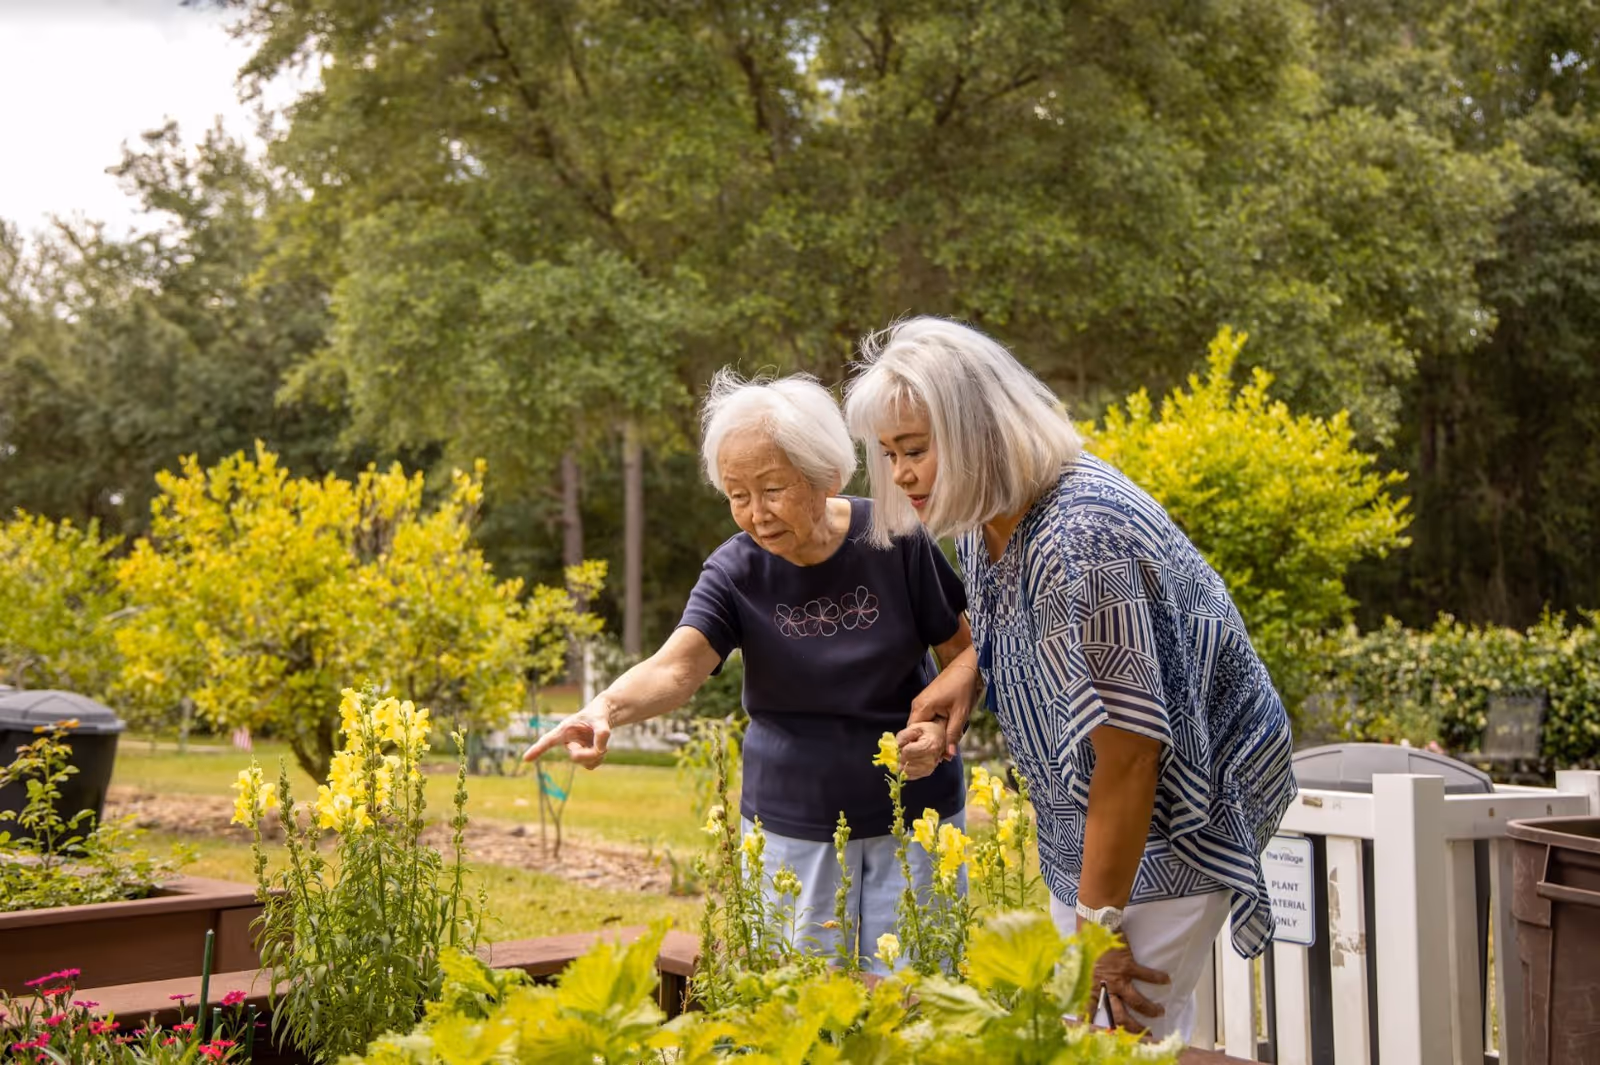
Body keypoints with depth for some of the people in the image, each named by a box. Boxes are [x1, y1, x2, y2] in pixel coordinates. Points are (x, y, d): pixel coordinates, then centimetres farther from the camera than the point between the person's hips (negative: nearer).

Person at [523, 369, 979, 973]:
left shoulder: (899, 542, -12)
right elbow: (675, 667, -26)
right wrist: (607, 707, -46)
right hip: (794, 826, 1)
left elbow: (967, 654, -1)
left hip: (914, 814, -1)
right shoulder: (736, 572, -10)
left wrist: (942, 722, -20)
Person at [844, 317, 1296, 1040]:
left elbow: (1130, 755, -28)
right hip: (1082, 818, 9)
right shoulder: (987, 516, -2)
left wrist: (1099, 922, -21)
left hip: (1166, 819, -9)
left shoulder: (1080, 539, -31)